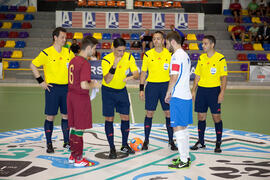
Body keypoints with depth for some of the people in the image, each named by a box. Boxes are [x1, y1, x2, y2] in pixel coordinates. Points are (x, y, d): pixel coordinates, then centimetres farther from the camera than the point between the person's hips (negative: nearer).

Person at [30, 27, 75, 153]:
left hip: (66, 87, 4)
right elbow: (33, 65, -2)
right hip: (52, 88, -4)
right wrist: (41, 81, -5)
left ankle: (67, 142, 20)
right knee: (50, 116, 1)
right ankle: (49, 144, 11)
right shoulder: (46, 53, -7)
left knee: (66, 115, 9)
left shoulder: (68, 52, 6)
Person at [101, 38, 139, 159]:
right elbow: (107, 80, -29)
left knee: (125, 118, 6)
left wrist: (132, 77, -34)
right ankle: (112, 148, 9)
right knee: (109, 119, -2)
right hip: (108, 91, -4)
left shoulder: (129, 57, -9)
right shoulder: (106, 60, -21)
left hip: (122, 90, 4)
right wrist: (114, 66, -41)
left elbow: (136, 74, -11)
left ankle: (125, 146, 23)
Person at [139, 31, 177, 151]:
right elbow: (143, 72, 6)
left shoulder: (169, 54, 2)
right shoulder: (148, 54, 2)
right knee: (149, 113, 2)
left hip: (166, 85, 0)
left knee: (169, 113, 2)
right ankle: (146, 140, 13)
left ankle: (171, 140, 13)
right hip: (152, 85, 0)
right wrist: (141, 89, 0)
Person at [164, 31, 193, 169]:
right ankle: (185, 156, 23)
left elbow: (174, 77, -18)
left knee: (178, 127, -6)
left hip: (178, 97, -10)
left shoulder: (176, 56, -13)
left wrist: (168, 93, -6)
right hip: (186, 95, 10)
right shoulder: (185, 55, 17)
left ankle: (183, 161, -3)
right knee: (183, 127, 15)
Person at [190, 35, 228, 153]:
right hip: (201, 89, 5)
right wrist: (193, 90, 9)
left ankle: (218, 143, 11)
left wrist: (222, 93, -14)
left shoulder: (220, 58, -6)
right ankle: (201, 142, 18)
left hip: (214, 90, -5)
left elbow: (224, 77, -7)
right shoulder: (201, 58, 9)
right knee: (201, 116, 7)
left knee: (216, 117, 0)